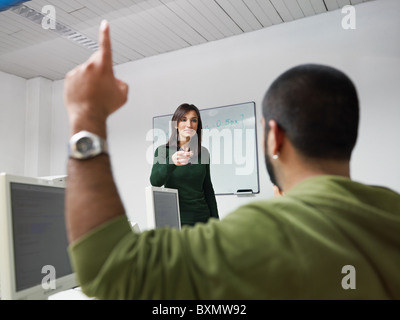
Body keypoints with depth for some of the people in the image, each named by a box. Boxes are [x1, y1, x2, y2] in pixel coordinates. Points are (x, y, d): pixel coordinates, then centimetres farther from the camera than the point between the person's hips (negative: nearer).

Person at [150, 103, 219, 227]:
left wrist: (215, 219, 9)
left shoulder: (203, 153, 7)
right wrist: (171, 162, -40)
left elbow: (208, 188, 13)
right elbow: (155, 182, -22)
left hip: (202, 217, 3)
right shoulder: (163, 151, -5)